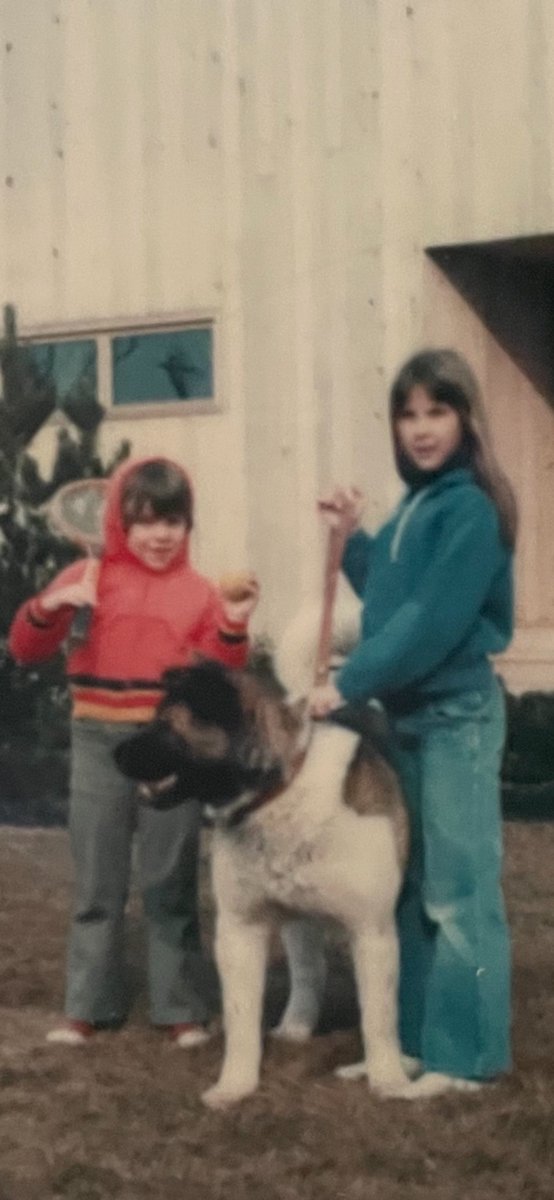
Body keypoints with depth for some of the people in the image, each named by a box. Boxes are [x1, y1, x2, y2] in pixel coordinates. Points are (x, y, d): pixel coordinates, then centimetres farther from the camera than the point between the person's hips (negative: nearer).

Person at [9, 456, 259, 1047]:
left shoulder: (199, 591, 4)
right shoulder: (87, 577, 2)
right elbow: (25, 650, -1)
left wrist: (233, 627, -15)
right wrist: (50, 606, -19)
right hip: (99, 743, 0)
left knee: (170, 885, 7)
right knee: (97, 885, 8)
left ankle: (182, 1009, 13)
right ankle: (87, 1006, 16)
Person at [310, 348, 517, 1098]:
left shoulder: (470, 507, -14)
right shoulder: (415, 505, 13)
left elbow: (433, 620, -21)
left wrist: (349, 684, -18)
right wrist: (353, 538, 7)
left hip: (457, 713, -9)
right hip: (410, 714, 9)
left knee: (458, 888, -4)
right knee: (413, 885, 13)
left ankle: (466, 1055, 3)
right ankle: (413, 1040, 21)